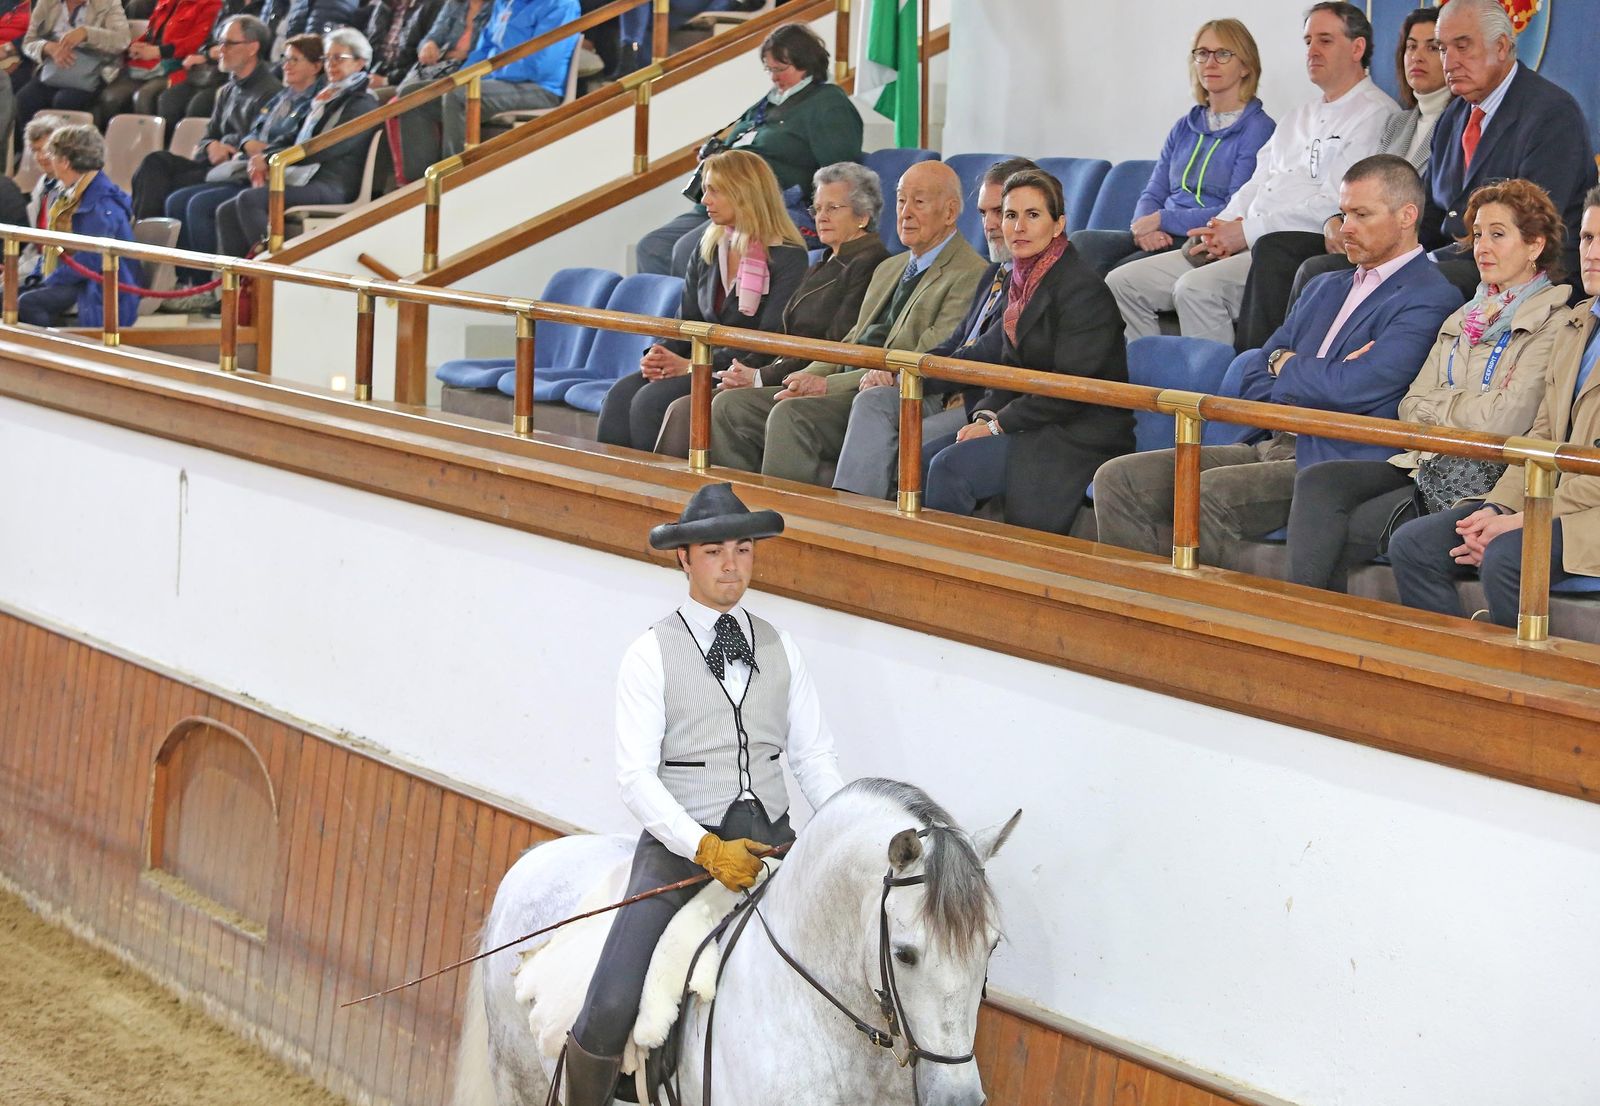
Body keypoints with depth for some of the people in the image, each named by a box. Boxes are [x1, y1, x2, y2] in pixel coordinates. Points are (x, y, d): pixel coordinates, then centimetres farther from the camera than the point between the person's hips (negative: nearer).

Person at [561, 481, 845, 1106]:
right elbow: (637, 776, -8)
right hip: (681, 842, -4)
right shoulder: (652, 655, 0)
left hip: (770, 838, 4)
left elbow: (814, 759, 10)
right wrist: (708, 850, -20)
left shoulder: (780, 650, 12)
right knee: (609, 1012, -17)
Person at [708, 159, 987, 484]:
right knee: (730, 406, -5)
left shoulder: (970, 275, -7)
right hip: (846, 393, 9)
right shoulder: (889, 269, 25)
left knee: (791, 415, -31)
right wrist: (810, 377, 2)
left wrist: (829, 385, -16)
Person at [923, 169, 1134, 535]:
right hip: (1032, 425, 9)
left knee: (951, 466, -24)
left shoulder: (1083, 288, -15)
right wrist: (987, 414, -2)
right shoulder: (1022, 279, 13)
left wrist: (999, 424, -14)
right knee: (921, 457, -6)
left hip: (1081, 438, -9)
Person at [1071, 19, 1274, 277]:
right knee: (1081, 241, -22)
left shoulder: (1258, 130, -1)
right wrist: (1145, 226, -7)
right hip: (1161, 239, 7)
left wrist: (1162, 220, -10)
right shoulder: (1184, 127, 21)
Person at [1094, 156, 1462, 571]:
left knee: (1209, 490, -33)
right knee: (1118, 479, -6)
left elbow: (1349, 389, -17)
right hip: (1272, 447, 9)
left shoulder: (1431, 299, -5)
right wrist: (1310, 379, -5)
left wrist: (1284, 364, 3)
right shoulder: (1324, 289, 23)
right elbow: (1255, 380, 17)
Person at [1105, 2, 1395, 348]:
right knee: (1122, 283, -3)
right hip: (1246, 246, 9)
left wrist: (1247, 231, -13)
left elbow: (1334, 205, -13)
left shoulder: (1375, 114, -3)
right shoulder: (1300, 117, 27)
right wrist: (1222, 230, 0)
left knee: (1197, 287, -34)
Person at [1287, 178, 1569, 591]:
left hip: (1483, 481, -7)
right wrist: (1467, 407, -7)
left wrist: (1440, 403, 3)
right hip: (1428, 464, 7)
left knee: (1338, 536, -22)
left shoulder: (1553, 323, -4)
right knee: (1317, 482, -20)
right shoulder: (1461, 320, 22)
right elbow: (1412, 407, 13)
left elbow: (1506, 419, -14)